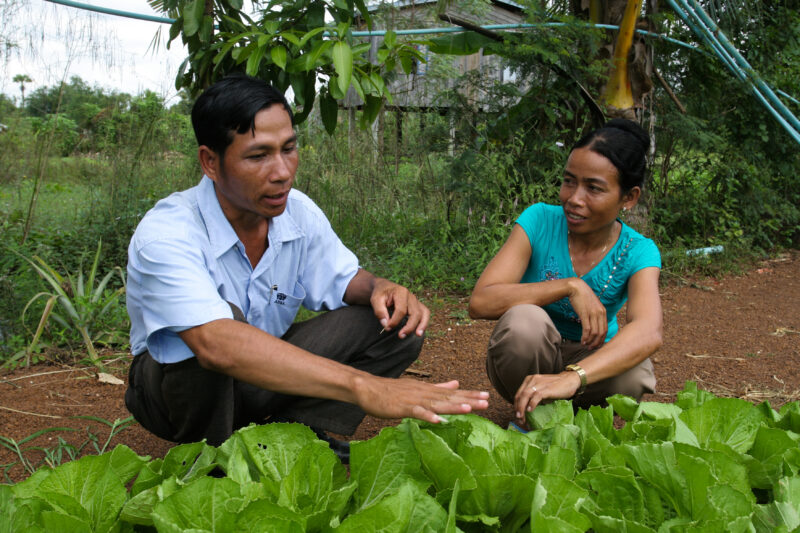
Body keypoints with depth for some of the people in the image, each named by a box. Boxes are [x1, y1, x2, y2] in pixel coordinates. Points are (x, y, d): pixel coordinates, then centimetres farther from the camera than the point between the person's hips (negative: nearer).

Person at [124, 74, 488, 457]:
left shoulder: (300, 213, -10)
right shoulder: (164, 234, -29)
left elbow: (343, 279, 7)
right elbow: (215, 343, -46)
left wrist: (380, 288, -20)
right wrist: (362, 386, -54)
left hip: (264, 375, 5)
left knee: (397, 325, -9)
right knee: (226, 319, -38)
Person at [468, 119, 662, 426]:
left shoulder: (638, 252, -15)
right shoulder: (540, 221, -15)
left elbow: (649, 332, -37)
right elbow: (480, 302, -26)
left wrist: (571, 378, -55)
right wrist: (570, 286, -33)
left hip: (588, 362, 1)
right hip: (526, 360, -1)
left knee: (634, 375, -32)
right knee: (524, 320, -34)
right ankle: (530, 419, -6)